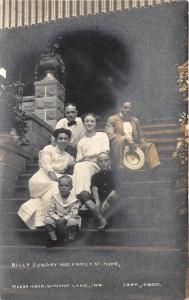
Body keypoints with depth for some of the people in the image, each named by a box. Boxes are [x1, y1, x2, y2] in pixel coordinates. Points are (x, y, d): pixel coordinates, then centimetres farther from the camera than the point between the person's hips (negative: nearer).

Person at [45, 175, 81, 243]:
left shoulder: (74, 200, -11)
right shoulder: (55, 197, -7)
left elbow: (73, 213, -16)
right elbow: (50, 211, -8)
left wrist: (65, 218, -29)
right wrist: (58, 219, -22)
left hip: (68, 220, -1)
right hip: (57, 219, 1)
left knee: (73, 221, -33)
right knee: (47, 219, -26)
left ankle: (71, 235, -5)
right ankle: (52, 233, -5)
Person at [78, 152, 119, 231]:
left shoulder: (111, 175, 4)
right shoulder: (95, 176, 7)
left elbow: (113, 190, -11)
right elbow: (94, 189, -11)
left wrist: (106, 202, -29)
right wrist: (97, 202, -31)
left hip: (108, 202, -2)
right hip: (96, 201, 2)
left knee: (115, 196, -34)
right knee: (83, 194, -26)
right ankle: (101, 218, -35)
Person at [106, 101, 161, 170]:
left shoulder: (135, 120, 19)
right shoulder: (112, 119, 2)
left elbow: (140, 137, 21)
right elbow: (109, 135, -12)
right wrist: (126, 139, -24)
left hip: (133, 146, 5)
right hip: (119, 146, -5)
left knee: (150, 145, -13)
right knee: (119, 141, -36)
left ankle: (155, 167, -31)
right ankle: (120, 167, -36)